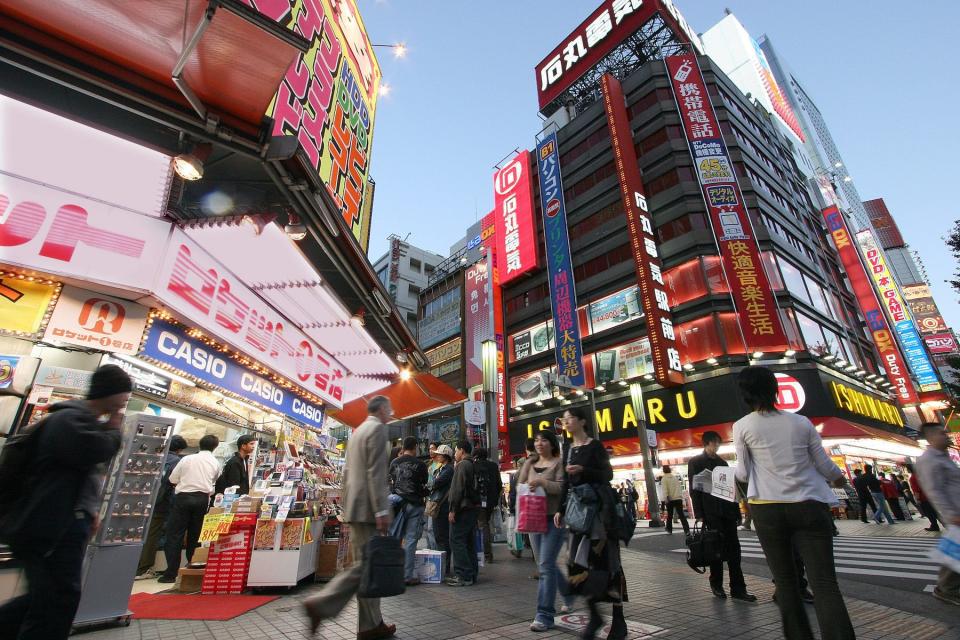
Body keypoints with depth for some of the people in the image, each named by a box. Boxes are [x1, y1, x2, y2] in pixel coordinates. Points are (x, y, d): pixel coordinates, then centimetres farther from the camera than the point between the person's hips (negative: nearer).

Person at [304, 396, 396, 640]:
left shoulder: (357, 431, 17)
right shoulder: (378, 429, -11)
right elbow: (375, 473, -19)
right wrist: (381, 511, -19)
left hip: (354, 507, 10)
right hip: (368, 508, -10)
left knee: (368, 565, 12)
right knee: (365, 565, 0)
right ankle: (320, 604, 3)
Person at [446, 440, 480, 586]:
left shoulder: (462, 465, -12)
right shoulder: (473, 465, 18)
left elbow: (458, 489, -19)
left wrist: (453, 510, -17)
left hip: (463, 509, -10)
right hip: (473, 507, 10)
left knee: (456, 541, -5)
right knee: (468, 542, 15)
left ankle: (464, 576, -4)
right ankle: (472, 573, 20)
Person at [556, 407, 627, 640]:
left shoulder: (595, 446, -7)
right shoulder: (568, 450, 11)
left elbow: (608, 475, -10)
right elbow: (566, 483, 13)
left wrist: (584, 470, -24)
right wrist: (560, 510, 8)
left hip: (599, 507, -6)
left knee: (605, 560, -1)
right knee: (579, 561, 4)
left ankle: (619, 620, 13)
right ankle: (594, 615, 18)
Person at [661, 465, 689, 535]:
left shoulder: (664, 479, -3)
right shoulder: (676, 478, 12)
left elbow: (665, 490, -13)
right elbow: (679, 489, 15)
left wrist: (666, 498, -15)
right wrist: (682, 498, 20)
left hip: (670, 500, -3)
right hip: (678, 499, 3)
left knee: (669, 515, 10)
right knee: (681, 515, 1)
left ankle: (669, 529, 18)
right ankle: (687, 529, -9)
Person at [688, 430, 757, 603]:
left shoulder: (722, 462, 17)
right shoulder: (695, 462, 1)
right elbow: (694, 489, -4)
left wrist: (737, 511, 10)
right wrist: (699, 514, -11)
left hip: (727, 511, 5)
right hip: (711, 512, -4)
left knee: (733, 549, 1)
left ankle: (738, 588, 5)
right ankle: (716, 585, 16)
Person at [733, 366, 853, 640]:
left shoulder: (742, 426, -2)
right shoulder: (801, 422, 3)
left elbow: (743, 473, 1)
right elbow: (824, 464, 11)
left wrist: (738, 473, 25)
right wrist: (839, 479, 33)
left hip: (767, 508, -1)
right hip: (810, 505, 1)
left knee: (785, 580, 13)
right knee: (825, 582, -1)